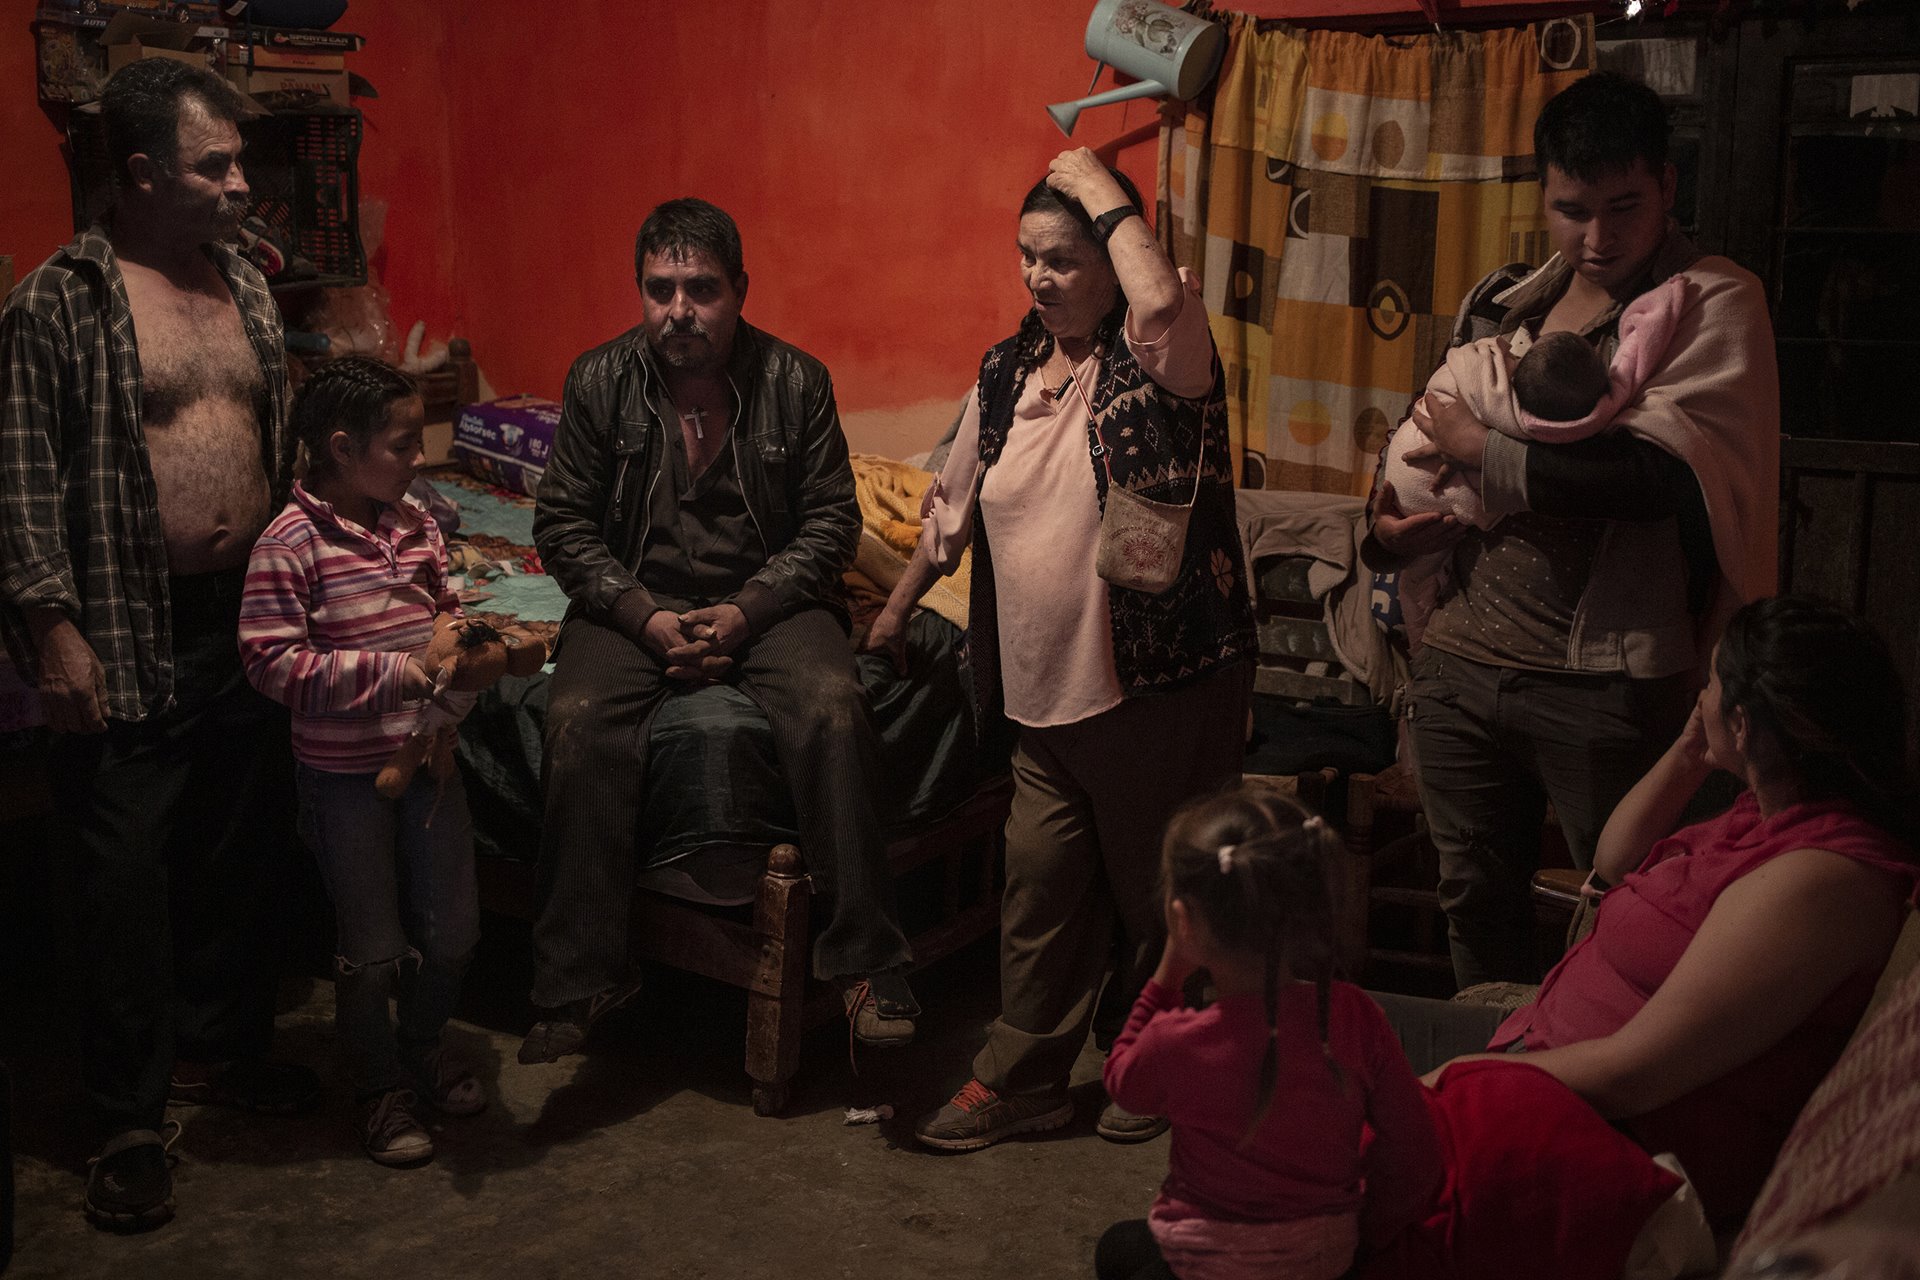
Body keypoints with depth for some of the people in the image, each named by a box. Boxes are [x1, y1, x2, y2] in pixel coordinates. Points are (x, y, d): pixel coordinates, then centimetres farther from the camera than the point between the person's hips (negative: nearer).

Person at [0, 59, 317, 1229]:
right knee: (128, 878, 1)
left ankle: (221, 1046, 34)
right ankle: (131, 1120, 14)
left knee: (246, 850, 15)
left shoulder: (249, 285, 11)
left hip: (252, 624, 6)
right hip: (132, 645, -6)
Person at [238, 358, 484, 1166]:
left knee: (452, 934, 12)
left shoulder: (416, 524, 2)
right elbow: (271, 659, -19)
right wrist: (394, 672, -23)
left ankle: (422, 1045, 39)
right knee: (374, 949, 6)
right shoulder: (290, 542, -16)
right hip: (344, 773, -6)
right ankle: (379, 1085, 29)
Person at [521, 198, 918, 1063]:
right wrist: (646, 617, -12)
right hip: (633, 602, 1)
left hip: (765, 598, 0)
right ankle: (579, 978, -17)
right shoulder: (598, 381, 1)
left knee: (833, 708, -29)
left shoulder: (796, 380, -1)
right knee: (578, 720, -28)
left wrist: (746, 612, -14)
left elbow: (831, 522, 0)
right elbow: (562, 525, 2)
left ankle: (864, 963, -21)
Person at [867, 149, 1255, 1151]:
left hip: (1164, 683, -6)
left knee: (1161, 892, 9)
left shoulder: (1156, 363, -11)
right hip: (1046, 691, 6)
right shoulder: (1006, 374, 9)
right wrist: (897, 610, 29)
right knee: (1038, 886, 11)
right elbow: (954, 505, 22)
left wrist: (1101, 191, -21)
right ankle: (1023, 1078, 26)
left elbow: (1162, 299, -37)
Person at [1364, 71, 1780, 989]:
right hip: (1462, 660, 6)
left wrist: (1482, 450, -12)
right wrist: (1389, 528, 1)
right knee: (1475, 905, 18)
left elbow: (1658, 475, -20)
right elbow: (1428, 436, 23)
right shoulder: (1502, 304, 11)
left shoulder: (1715, 302, -6)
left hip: (1604, 681, -5)